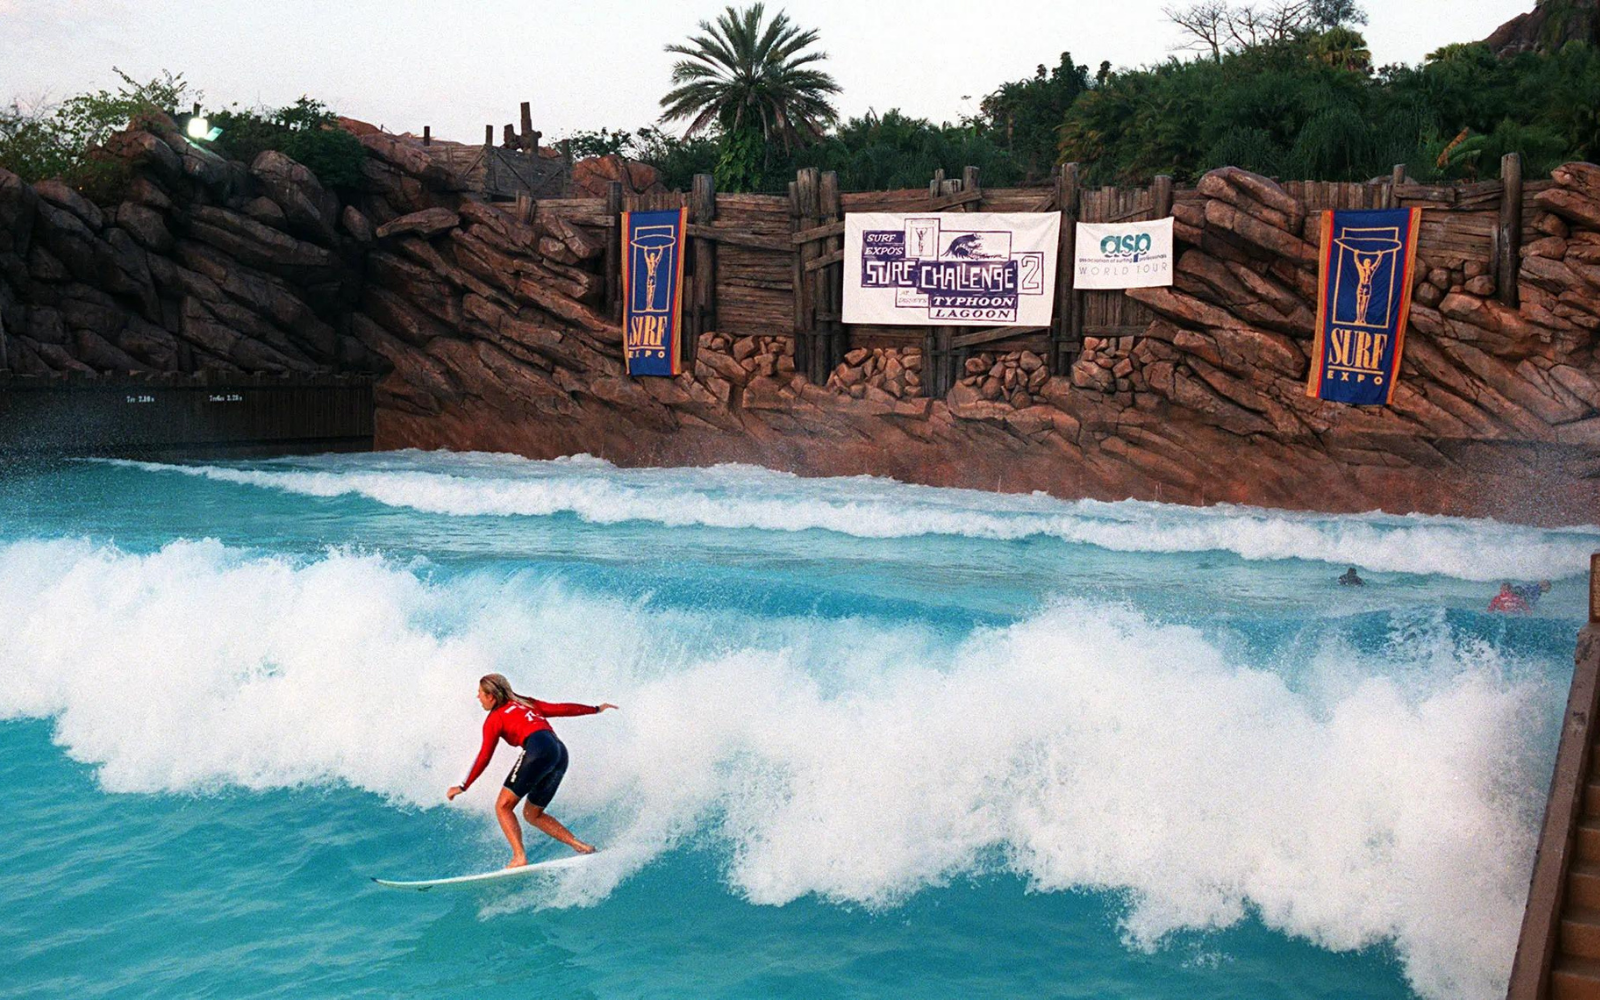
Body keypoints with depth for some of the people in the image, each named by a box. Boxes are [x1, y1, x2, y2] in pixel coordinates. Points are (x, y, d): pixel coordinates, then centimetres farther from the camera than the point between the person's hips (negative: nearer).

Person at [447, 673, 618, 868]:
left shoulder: (494, 719, 10)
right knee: (532, 814, 19)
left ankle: (519, 858, -16)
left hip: (539, 749, -8)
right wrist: (596, 709, 36)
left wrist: (463, 787, 11)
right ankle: (579, 846, 7)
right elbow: (561, 708, 28)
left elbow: (484, 758, 5)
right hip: (561, 752, 8)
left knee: (503, 806, 0)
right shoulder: (525, 703, 28)